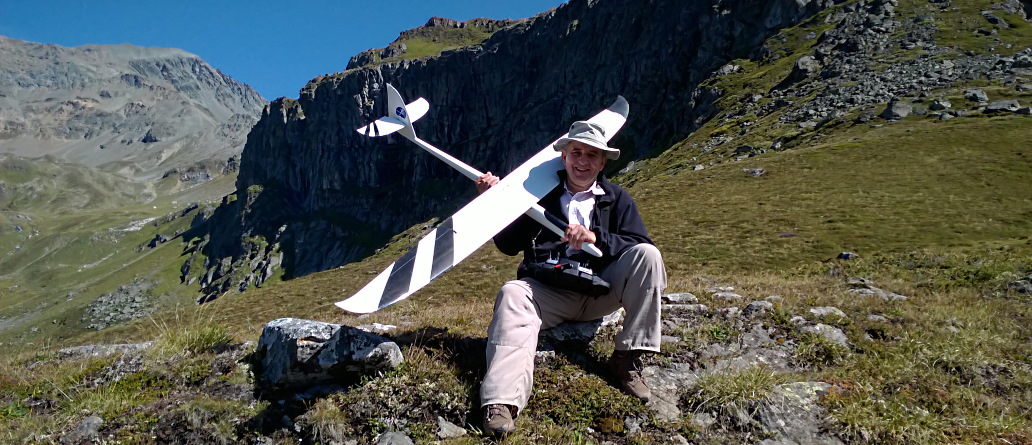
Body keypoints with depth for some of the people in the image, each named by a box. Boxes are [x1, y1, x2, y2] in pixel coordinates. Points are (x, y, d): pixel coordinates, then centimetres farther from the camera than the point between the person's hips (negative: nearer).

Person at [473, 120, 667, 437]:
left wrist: (597, 238, -20)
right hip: (549, 292, 0)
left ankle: (628, 358, -19)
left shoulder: (616, 198, 12)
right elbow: (509, 245, 10)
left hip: (601, 289, 1)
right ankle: (503, 401, -47)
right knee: (512, 294, -31)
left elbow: (640, 245, -3)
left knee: (647, 256, -22)